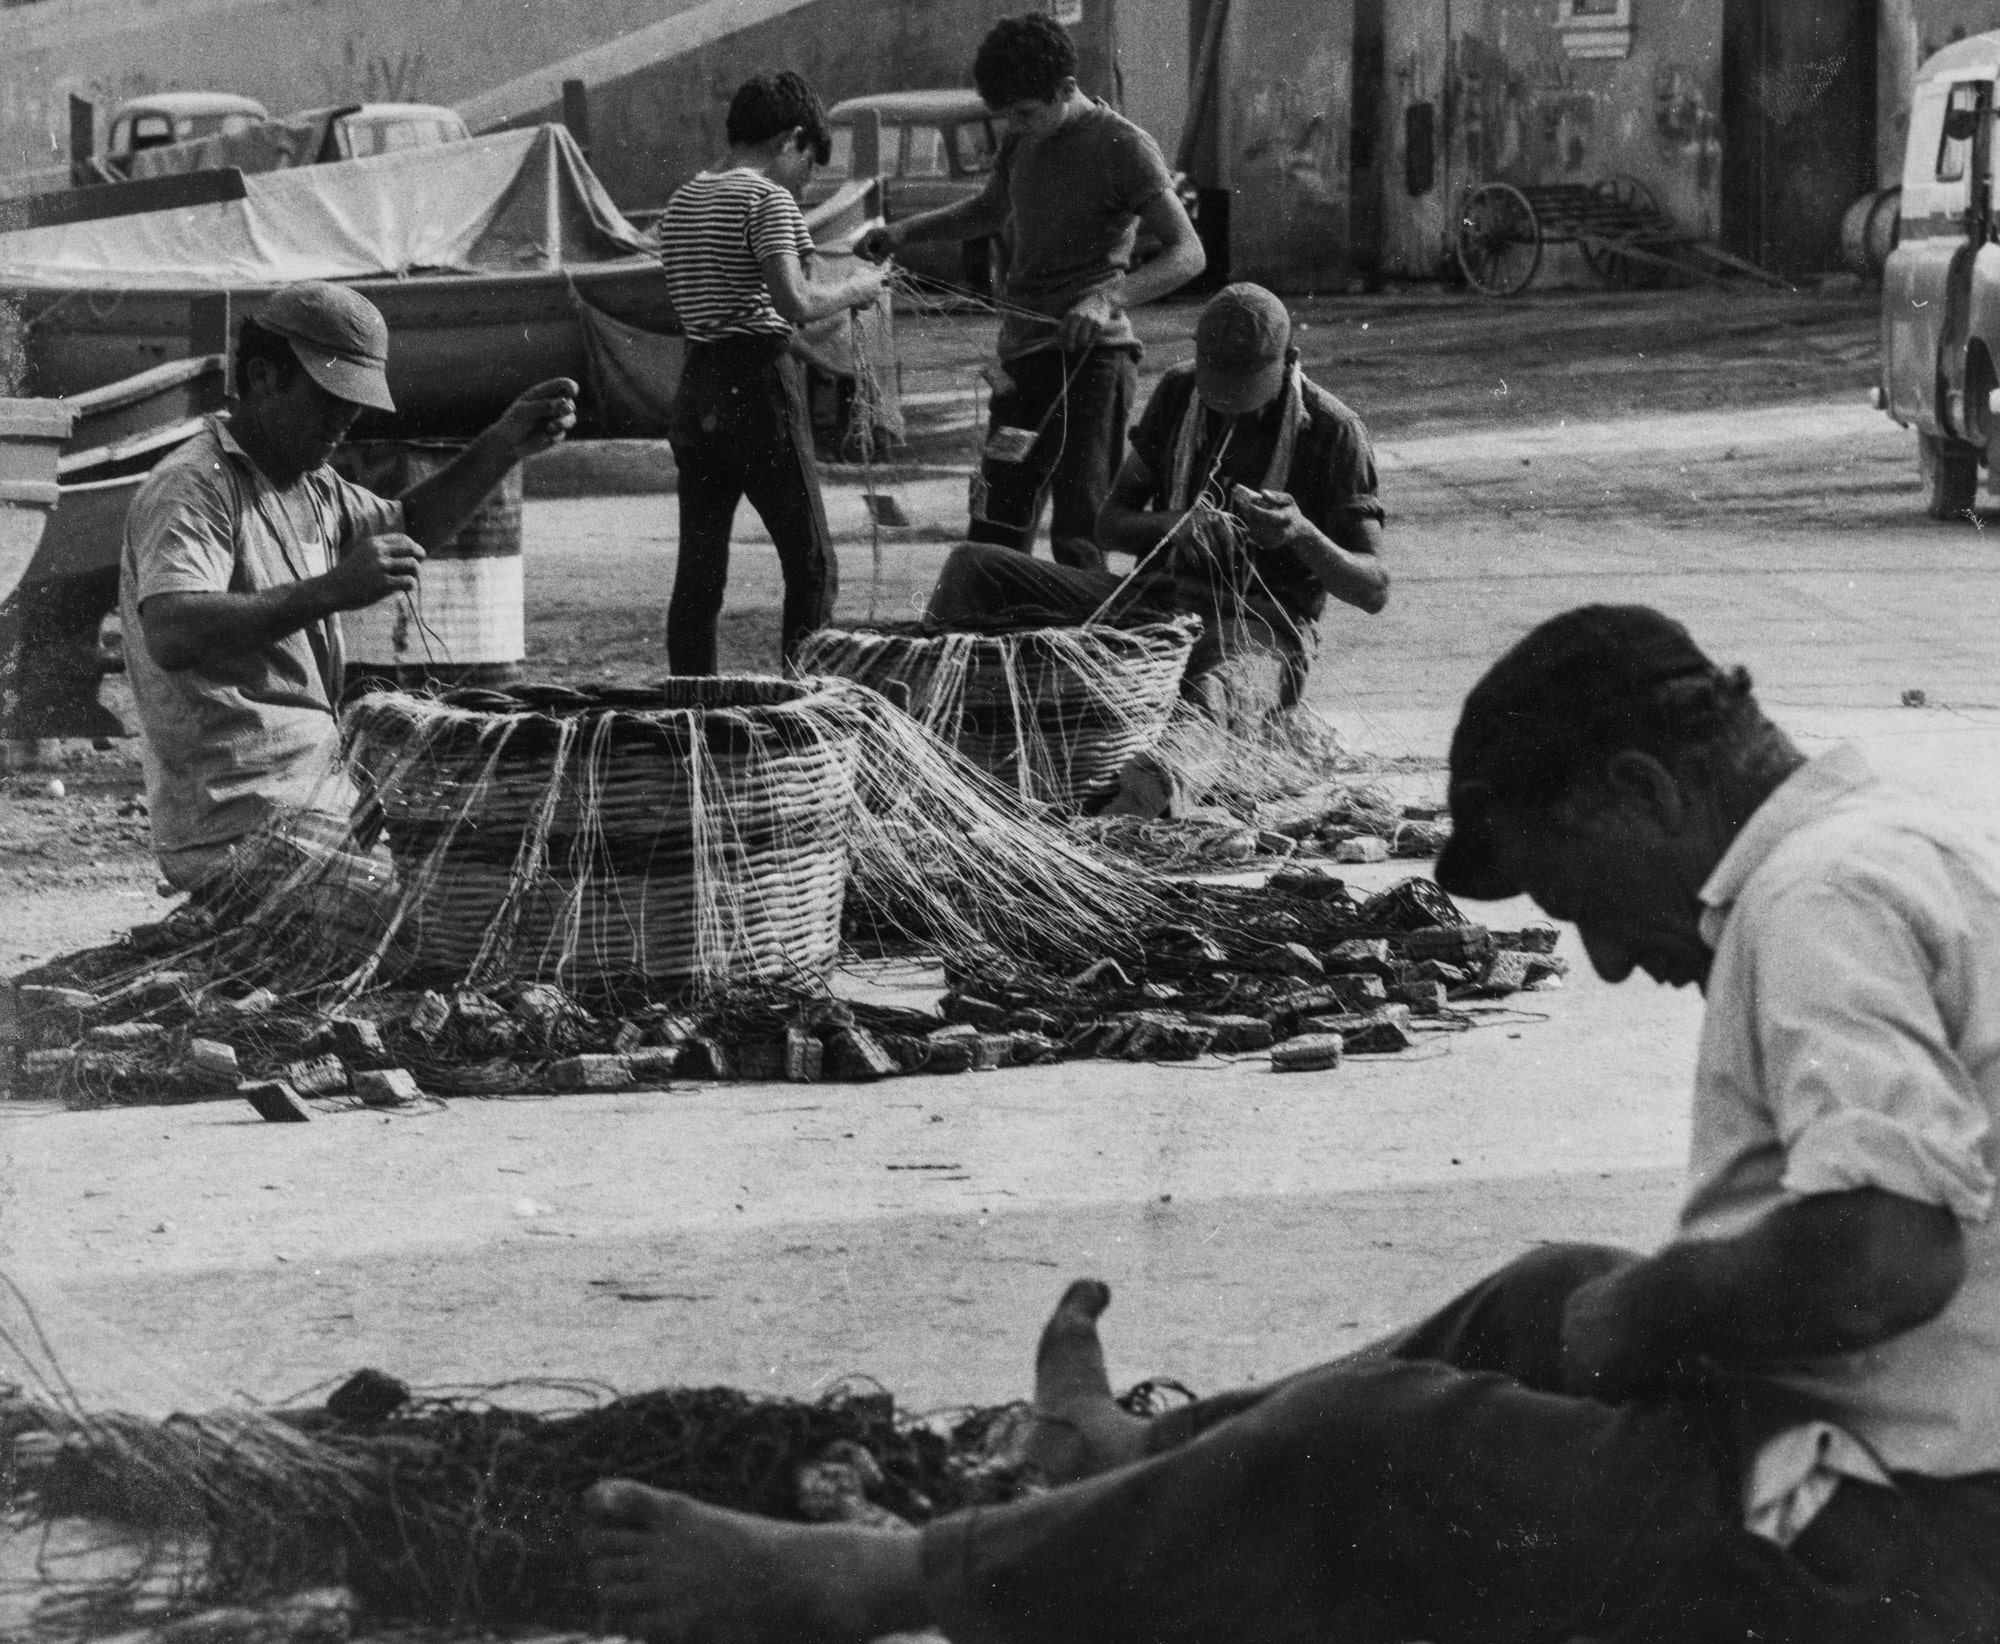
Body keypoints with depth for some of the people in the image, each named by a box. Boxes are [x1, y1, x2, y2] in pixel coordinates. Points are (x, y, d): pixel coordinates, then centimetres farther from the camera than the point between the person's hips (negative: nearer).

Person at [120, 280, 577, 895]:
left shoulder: (311, 488, 17)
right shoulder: (191, 489, -13)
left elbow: (408, 525, 36)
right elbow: (169, 636, -30)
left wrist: (503, 446, 18)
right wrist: (331, 590, -37)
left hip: (319, 805, 10)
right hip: (241, 835, -10)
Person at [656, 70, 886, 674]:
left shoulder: (682, 202, 14)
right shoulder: (768, 200, -9)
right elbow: (795, 303, -20)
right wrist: (854, 289, -3)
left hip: (696, 387, 7)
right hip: (760, 384, -7)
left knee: (697, 571, 7)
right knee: (812, 566, -1)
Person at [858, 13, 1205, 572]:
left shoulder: (1123, 148, -12)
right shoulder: (1022, 140, 11)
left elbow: (1188, 254, -15)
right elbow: (989, 211, 31)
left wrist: (1110, 298, -30)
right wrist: (902, 231, 17)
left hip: (1091, 357, -8)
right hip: (1023, 353, 8)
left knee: (1077, 534, -13)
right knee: (995, 527, 7)